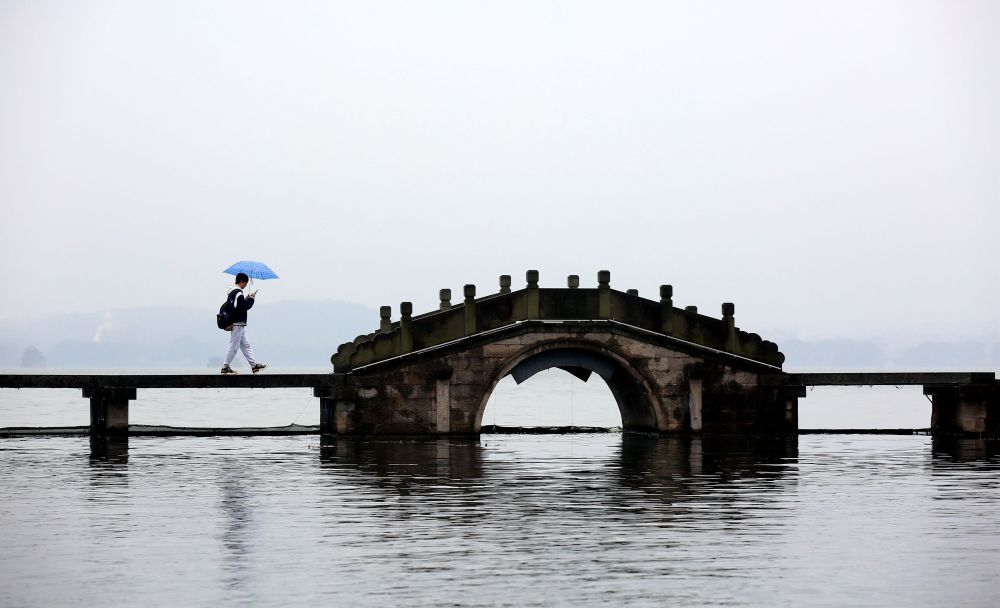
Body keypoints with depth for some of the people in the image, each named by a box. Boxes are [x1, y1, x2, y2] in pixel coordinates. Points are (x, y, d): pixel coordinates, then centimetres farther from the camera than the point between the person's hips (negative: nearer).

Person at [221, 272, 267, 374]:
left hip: (239, 324, 10)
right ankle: (225, 367, 0)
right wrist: (251, 299, -8)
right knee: (234, 346, -4)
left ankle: (254, 364, 12)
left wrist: (246, 299, 10)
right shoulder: (238, 293, -17)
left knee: (245, 345, 10)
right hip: (238, 324, -10)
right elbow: (244, 307, -21)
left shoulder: (232, 292, 14)